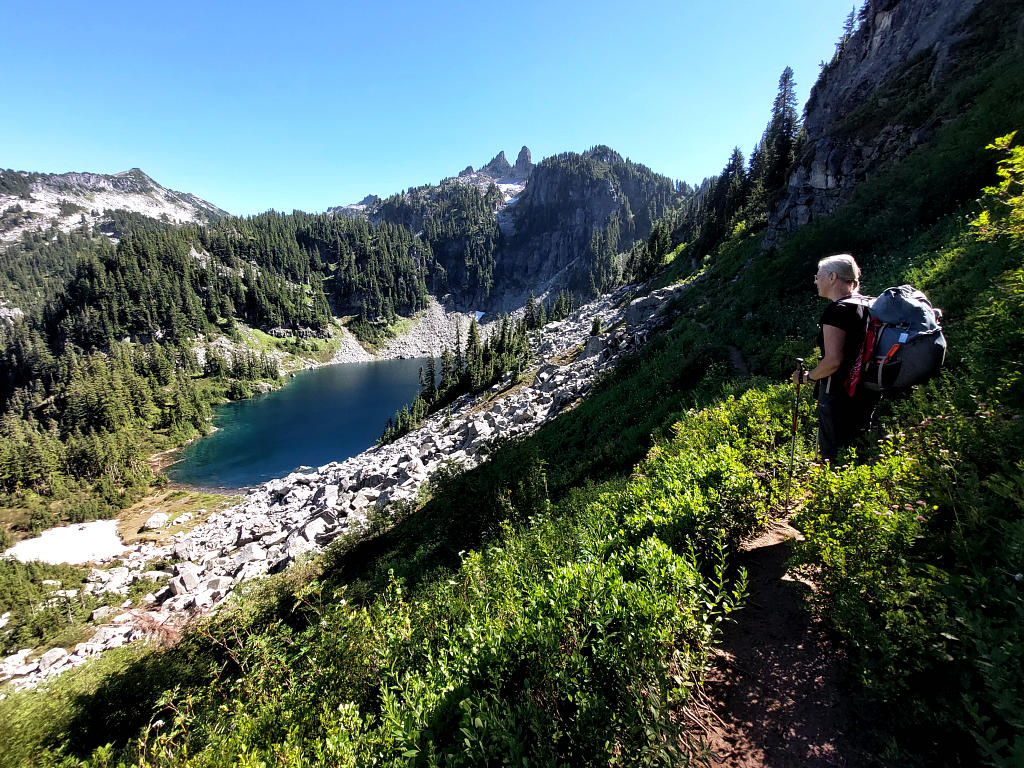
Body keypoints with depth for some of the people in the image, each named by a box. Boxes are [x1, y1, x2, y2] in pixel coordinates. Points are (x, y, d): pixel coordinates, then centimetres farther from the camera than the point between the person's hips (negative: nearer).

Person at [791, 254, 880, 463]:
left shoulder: (837, 310, -19)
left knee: (833, 457, 1)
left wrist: (807, 376, -10)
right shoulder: (867, 305, 10)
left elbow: (833, 361, -25)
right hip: (866, 393, 10)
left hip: (839, 396, -10)